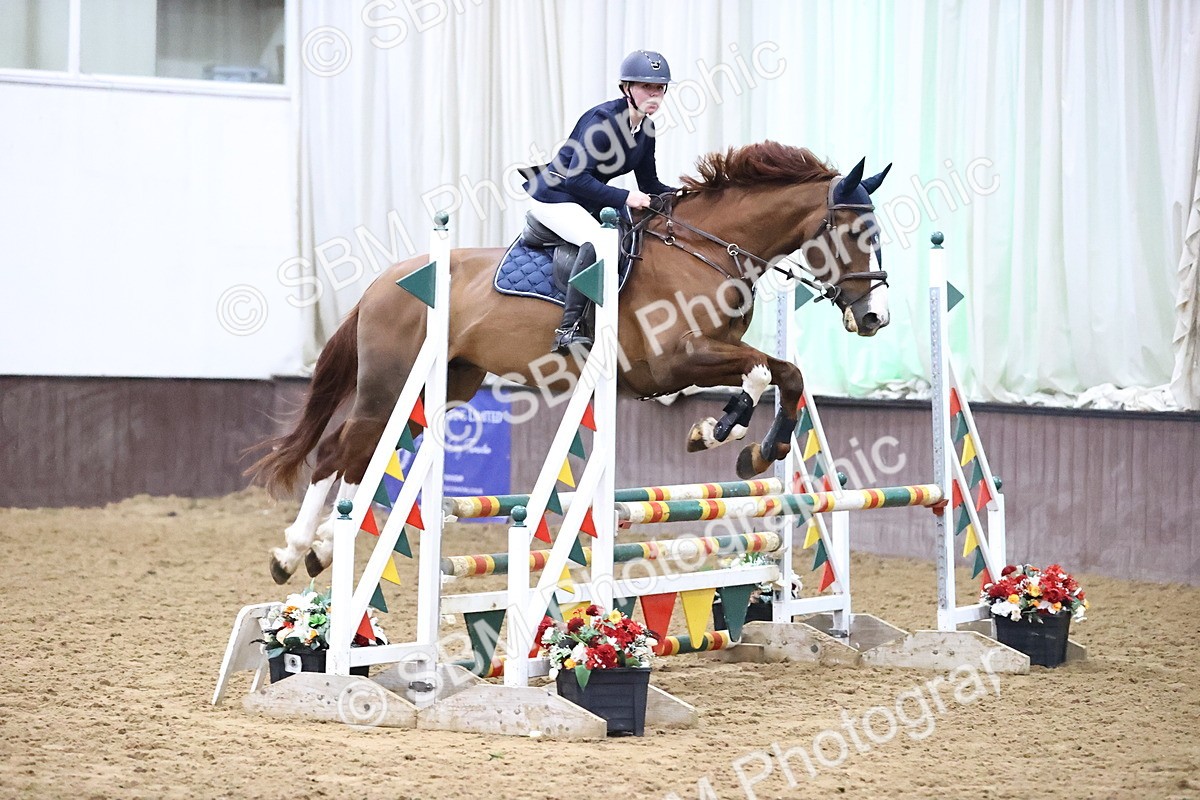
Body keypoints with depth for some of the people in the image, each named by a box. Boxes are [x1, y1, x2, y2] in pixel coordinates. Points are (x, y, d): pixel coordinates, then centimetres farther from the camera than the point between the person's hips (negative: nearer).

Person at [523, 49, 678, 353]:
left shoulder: (645, 129, 4)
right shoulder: (603, 120, -22)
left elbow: (650, 185, 10)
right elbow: (577, 178, -27)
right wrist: (624, 198, -32)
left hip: (588, 201, 10)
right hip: (553, 196, -10)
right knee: (596, 239, -33)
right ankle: (568, 330, -36)